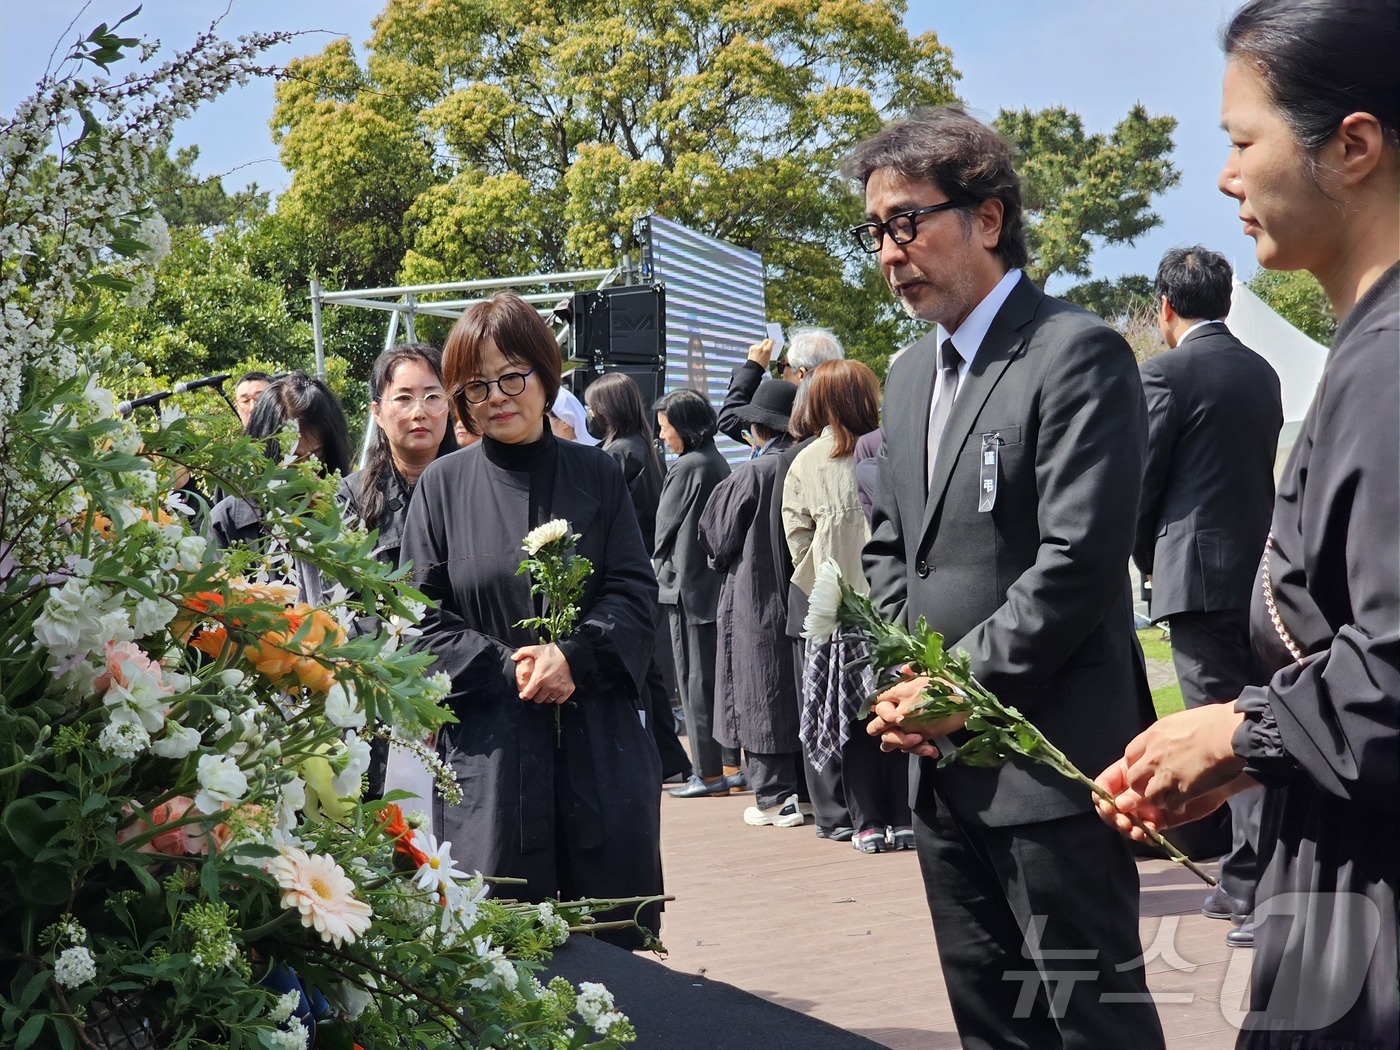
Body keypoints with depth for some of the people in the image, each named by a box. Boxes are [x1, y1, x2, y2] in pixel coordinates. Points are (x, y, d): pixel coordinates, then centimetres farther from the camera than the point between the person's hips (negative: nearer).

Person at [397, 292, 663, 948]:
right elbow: (423, 617, 1)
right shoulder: (442, 486, 4)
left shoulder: (595, 475, 8)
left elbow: (635, 592, 4)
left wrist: (574, 656, -14)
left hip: (599, 740, 1)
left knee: (614, 939, 4)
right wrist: (507, 668, -13)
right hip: (487, 741, -1)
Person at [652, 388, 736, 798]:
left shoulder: (687, 468, -16)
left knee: (696, 679, -3)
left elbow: (665, 526, -9)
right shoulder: (717, 462, 10)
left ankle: (709, 774, 1)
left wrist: (659, 566, 9)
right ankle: (731, 764, 18)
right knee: (720, 675, 13)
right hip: (717, 583, 9)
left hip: (688, 585, -9)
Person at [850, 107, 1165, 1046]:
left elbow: (1080, 560, -19)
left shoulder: (1078, 354, -11)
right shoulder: (910, 375, 15)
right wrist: (900, 682, 4)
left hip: (1047, 757, -8)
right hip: (943, 759, 8)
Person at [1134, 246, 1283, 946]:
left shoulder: (1166, 371, -9)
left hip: (1198, 573, -8)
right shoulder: (1261, 372, 13)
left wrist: (1149, 564, 10)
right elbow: (1262, 469, 16)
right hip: (1260, 568, 8)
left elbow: (1141, 485, -8)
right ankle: (1247, 880, 21)